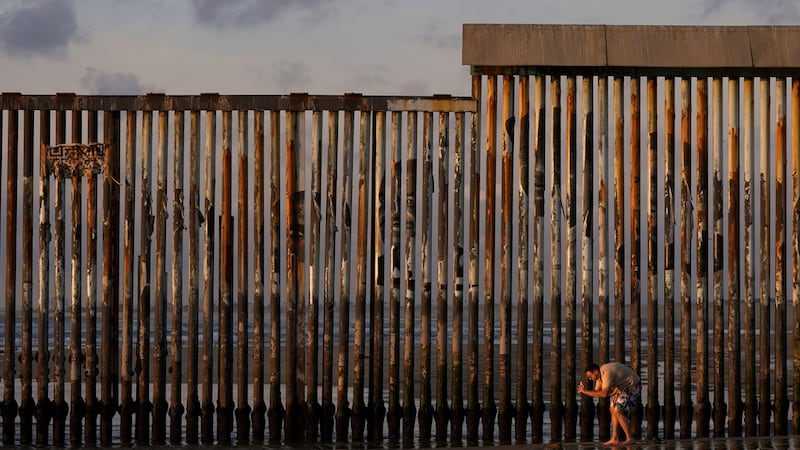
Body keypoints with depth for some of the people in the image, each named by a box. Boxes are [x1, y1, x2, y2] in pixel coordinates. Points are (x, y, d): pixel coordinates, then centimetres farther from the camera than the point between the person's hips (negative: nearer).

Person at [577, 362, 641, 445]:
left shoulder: (607, 373, -28)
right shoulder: (600, 374, 3)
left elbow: (604, 394, -32)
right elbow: (597, 392, 6)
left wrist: (586, 391, -25)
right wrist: (583, 391, -11)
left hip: (633, 387, -10)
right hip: (624, 387, 10)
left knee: (617, 411, -15)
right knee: (613, 409, 9)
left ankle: (629, 439, -11)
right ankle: (614, 439, 10)